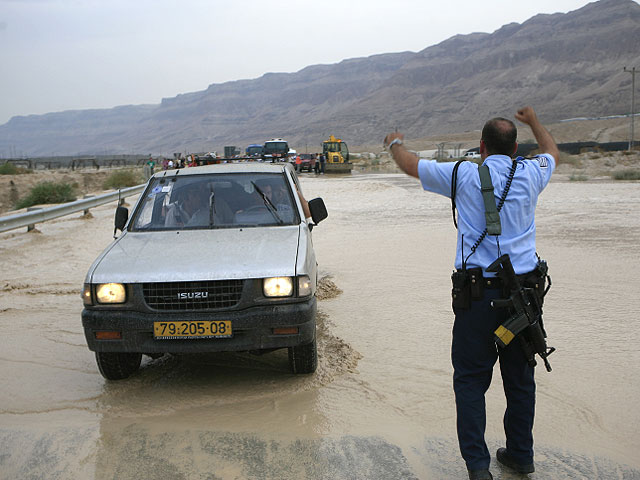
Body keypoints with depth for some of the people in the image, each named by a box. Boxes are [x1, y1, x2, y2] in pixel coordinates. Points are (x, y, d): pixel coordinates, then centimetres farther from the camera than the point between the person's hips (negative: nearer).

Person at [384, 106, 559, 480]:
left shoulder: (465, 175, -5)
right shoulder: (530, 175, 3)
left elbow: (409, 164, 8)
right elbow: (552, 152, 28)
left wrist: (395, 142, 30)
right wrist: (534, 121, 45)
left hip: (479, 292, -3)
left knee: (470, 379, 5)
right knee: (520, 378, 15)